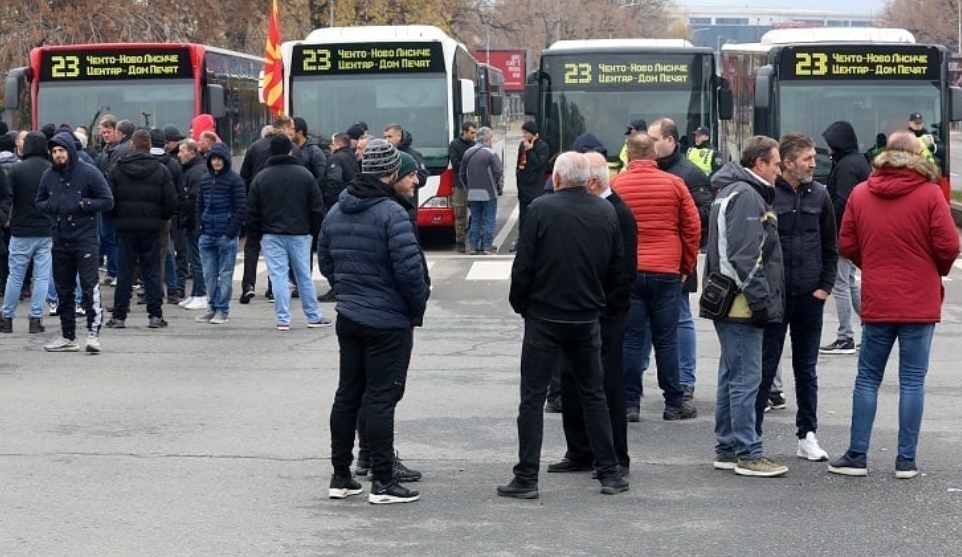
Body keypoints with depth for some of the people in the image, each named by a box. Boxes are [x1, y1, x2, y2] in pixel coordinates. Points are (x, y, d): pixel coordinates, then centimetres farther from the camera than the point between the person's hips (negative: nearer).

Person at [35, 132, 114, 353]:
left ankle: (93, 333, -11)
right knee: (63, 290, 11)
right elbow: (39, 202, 19)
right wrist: (50, 206, -3)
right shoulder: (48, 176, 8)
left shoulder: (88, 173, -6)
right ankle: (68, 337, 19)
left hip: (85, 240, -5)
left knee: (90, 287, -12)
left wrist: (82, 205, -15)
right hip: (60, 241, 6)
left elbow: (107, 201, -4)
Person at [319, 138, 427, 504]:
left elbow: (324, 262, 14)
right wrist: (418, 307, -7)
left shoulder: (335, 212, 7)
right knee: (381, 398, -3)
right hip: (388, 321, -7)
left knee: (347, 393, 14)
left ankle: (340, 476, 19)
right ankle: (383, 482, 0)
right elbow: (409, 268, -21)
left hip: (348, 318, 7)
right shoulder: (390, 213, -18)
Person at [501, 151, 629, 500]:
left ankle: (526, 478, 1)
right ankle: (609, 474, 14)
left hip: (544, 318, -4)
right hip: (588, 320, 4)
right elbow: (617, 269, 7)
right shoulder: (606, 213, 1)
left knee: (533, 398, 2)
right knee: (594, 395, 14)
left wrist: (520, 305, 4)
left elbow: (523, 266, -11)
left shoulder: (541, 210, -12)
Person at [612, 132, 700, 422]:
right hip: (666, 272, 0)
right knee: (666, 340, 7)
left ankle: (629, 404, 5)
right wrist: (687, 266, 16)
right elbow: (692, 228, 4)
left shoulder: (615, 185, -3)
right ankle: (674, 403, 12)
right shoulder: (674, 184, -1)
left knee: (630, 340, 4)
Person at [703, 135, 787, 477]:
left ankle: (727, 450, 20)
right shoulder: (746, 196, -15)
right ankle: (748, 454, -6)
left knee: (732, 377, 15)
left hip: (731, 306, 11)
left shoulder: (734, 192, 19)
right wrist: (762, 300, -20)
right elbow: (745, 256, -22)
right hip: (742, 305, -11)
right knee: (746, 378, -8)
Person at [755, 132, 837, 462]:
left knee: (806, 369, 12)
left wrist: (825, 286, 3)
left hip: (810, 298, 4)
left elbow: (830, 246, 11)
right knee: (764, 369, 1)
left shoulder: (819, 195, 6)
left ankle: (807, 435, 20)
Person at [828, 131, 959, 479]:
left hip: (876, 302, 2)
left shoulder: (860, 194, 2)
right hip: (920, 303, -2)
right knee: (912, 381, 3)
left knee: (867, 379, 10)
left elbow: (847, 245, 3)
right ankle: (906, 460, 5)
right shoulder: (929, 194, -8)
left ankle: (857, 456, 9)